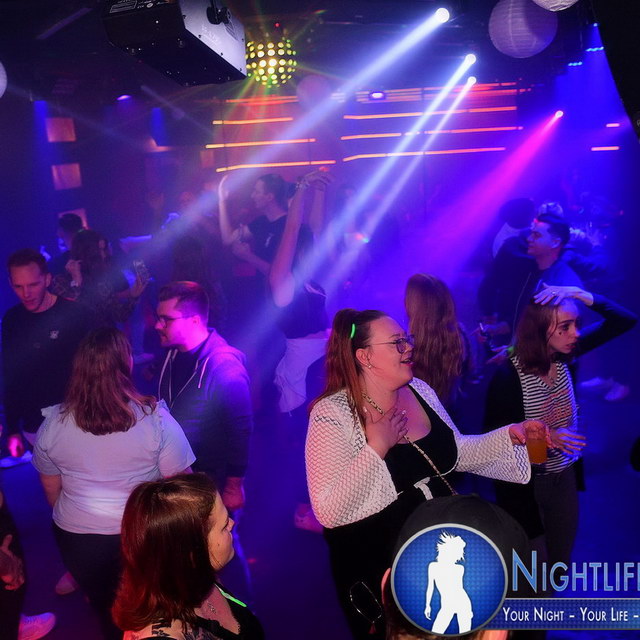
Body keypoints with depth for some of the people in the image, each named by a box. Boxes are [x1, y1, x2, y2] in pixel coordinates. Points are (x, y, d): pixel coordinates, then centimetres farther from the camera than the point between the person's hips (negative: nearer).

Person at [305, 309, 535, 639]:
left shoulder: (420, 390, 0)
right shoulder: (333, 414, -22)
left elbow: (457, 452, 11)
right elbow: (329, 511, -27)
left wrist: (509, 435, -2)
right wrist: (376, 449, -30)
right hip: (378, 570, -7)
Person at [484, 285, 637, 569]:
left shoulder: (565, 355, -8)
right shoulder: (508, 375, -24)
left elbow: (624, 320, -7)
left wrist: (580, 295, -21)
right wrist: (545, 438, -30)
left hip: (565, 475, 6)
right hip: (526, 483, -5)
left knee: (561, 562, 21)